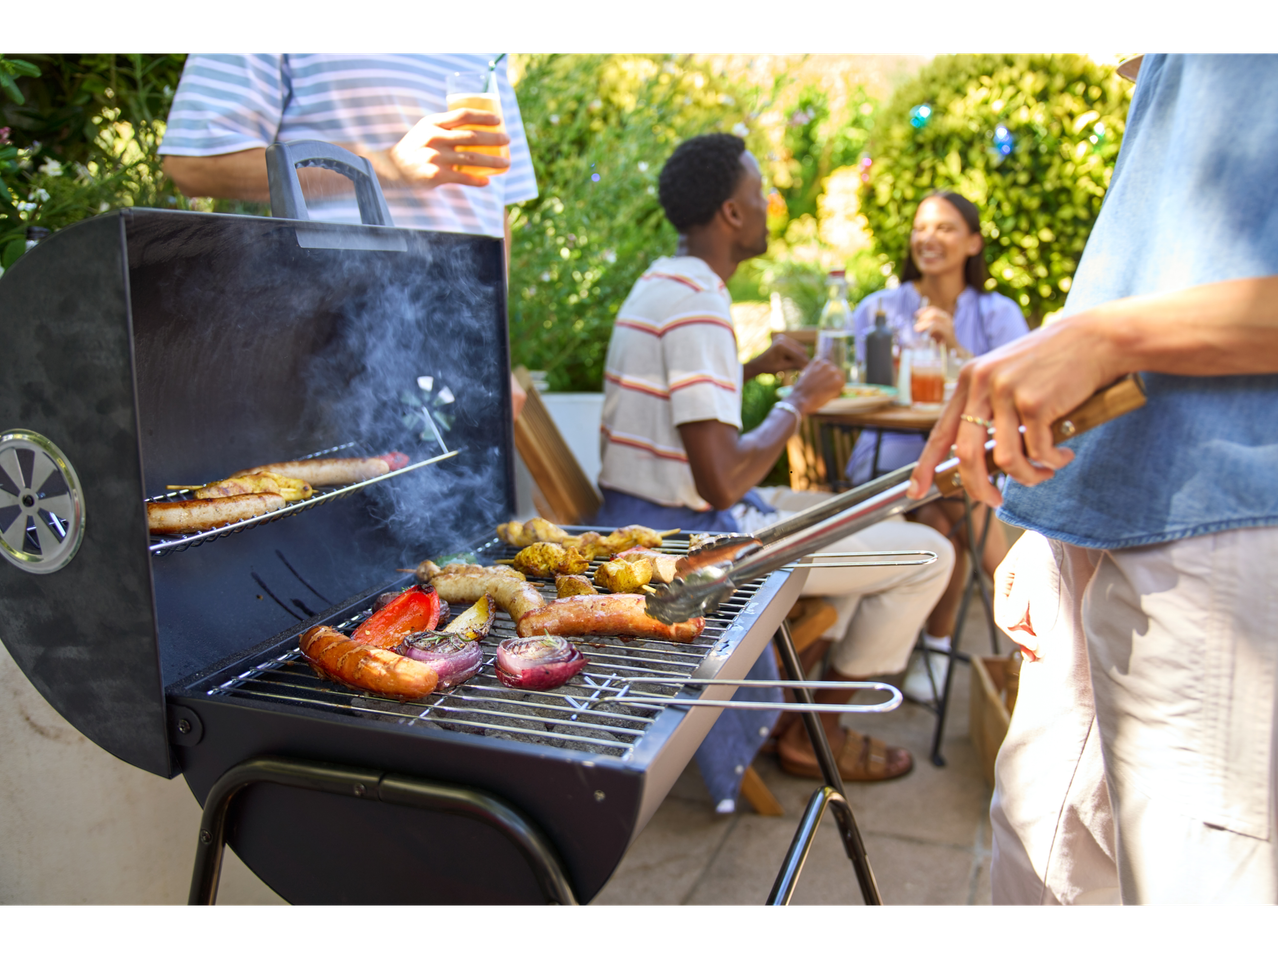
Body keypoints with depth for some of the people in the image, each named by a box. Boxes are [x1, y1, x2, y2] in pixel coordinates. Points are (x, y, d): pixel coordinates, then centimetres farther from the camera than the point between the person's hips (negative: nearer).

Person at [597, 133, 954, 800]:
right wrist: (800, 401, -12)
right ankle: (816, 734, 14)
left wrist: (753, 369, 15)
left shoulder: (660, 283, 11)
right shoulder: (698, 307, -22)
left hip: (641, 517, 10)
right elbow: (723, 482, -27)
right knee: (929, 555, -2)